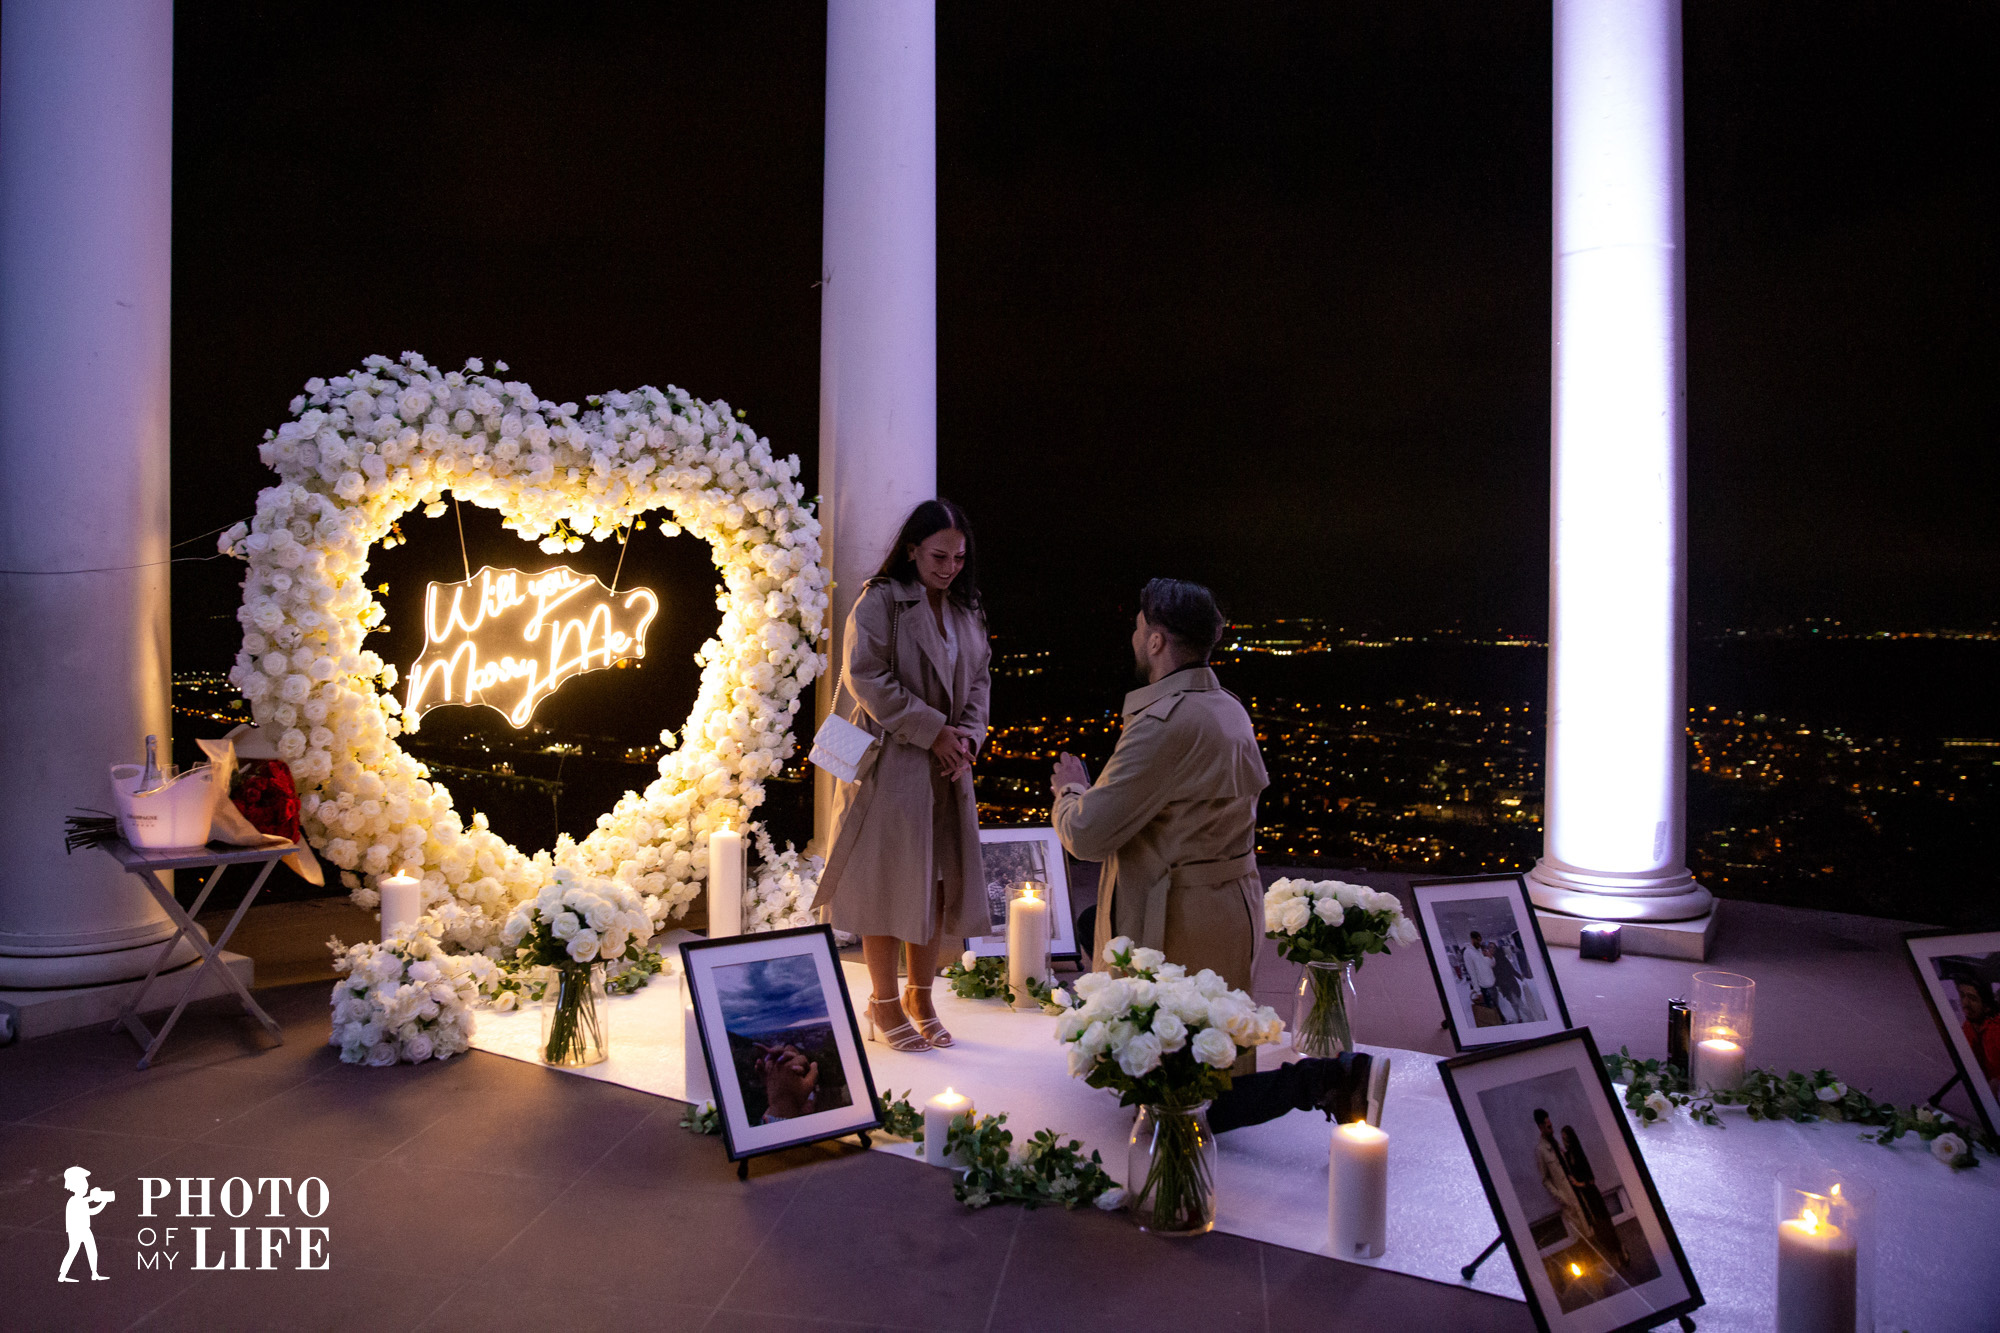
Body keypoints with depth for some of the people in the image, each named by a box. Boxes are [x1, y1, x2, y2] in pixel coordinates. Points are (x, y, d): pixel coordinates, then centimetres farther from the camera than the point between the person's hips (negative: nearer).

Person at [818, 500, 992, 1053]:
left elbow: (979, 678, 15)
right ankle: (884, 1003, 15)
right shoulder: (880, 601, -8)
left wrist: (969, 737, -3)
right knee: (887, 880, 1)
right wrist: (933, 730, -16)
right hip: (890, 764, -6)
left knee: (938, 881, 10)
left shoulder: (966, 610, 12)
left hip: (948, 767, 6)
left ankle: (920, 997, 24)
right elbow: (866, 676, -15)